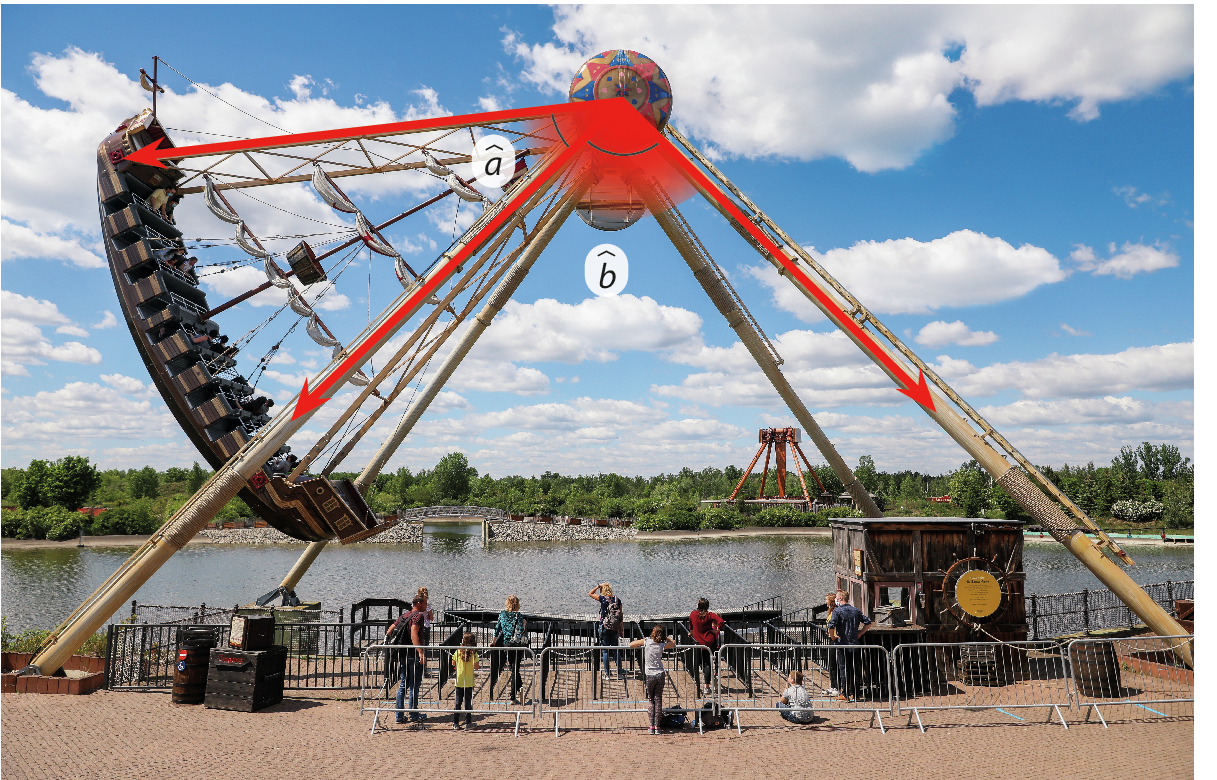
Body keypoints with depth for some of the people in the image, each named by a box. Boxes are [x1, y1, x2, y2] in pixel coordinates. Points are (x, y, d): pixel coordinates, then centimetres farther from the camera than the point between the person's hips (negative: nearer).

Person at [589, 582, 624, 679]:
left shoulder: (602, 598, -8)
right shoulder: (617, 600, 2)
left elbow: (590, 593, 7)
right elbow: (621, 616, 7)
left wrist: (599, 586, 8)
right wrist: (620, 630, 15)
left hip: (604, 627, -3)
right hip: (615, 628, 4)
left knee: (605, 651, 4)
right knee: (616, 650, 13)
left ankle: (606, 674, 5)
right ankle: (620, 672, 17)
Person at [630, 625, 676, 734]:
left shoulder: (646, 641, -5)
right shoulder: (662, 645, 0)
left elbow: (631, 644, 5)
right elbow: (673, 643, 20)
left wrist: (640, 644, 18)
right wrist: (664, 637, 21)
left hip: (650, 675, -1)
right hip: (660, 674, 1)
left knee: (650, 700, 10)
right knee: (658, 700, 7)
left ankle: (652, 726, 4)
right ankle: (657, 726, 4)